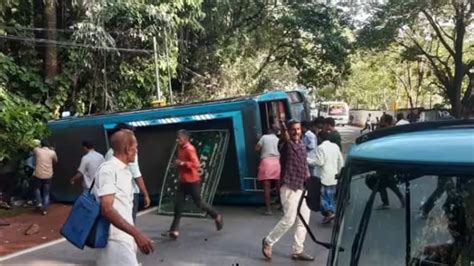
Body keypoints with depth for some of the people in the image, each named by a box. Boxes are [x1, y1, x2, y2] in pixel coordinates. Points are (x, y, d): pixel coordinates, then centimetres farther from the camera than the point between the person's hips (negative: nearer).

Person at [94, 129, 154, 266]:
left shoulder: (126, 171, 13)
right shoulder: (108, 169, -14)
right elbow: (107, 210, -22)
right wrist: (136, 233, -28)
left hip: (125, 238, 9)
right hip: (115, 240, -9)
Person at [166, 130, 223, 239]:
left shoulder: (190, 149, -18)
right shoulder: (180, 148, 9)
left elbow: (196, 164, -26)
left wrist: (182, 163, -27)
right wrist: (178, 164, 7)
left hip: (192, 181, -8)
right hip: (182, 181, 8)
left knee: (199, 203, 5)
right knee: (178, 205, 2)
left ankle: (217, 217, 27)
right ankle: (174, 230, 4)